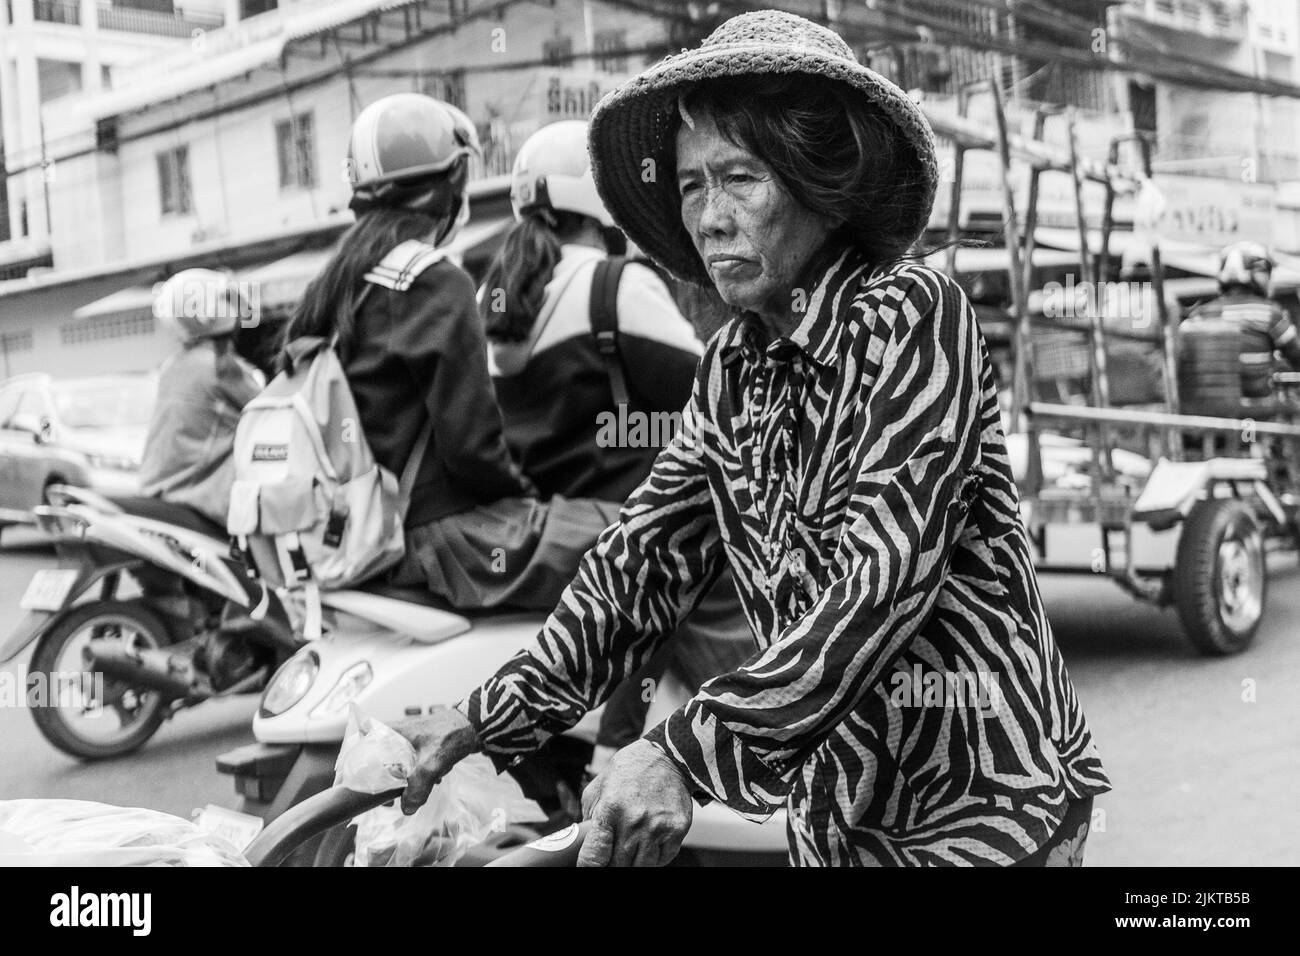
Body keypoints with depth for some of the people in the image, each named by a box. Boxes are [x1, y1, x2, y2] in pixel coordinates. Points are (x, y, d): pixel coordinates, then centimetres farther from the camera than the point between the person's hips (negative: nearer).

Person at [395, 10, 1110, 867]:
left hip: (981, 805, -6)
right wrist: (491, 717, -7)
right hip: (834, 813, 6)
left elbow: (883, 582, -27)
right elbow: (648, 550, 2)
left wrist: (688, 752, -35)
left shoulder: (912, 315, -17)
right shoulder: (733, 368, 2)